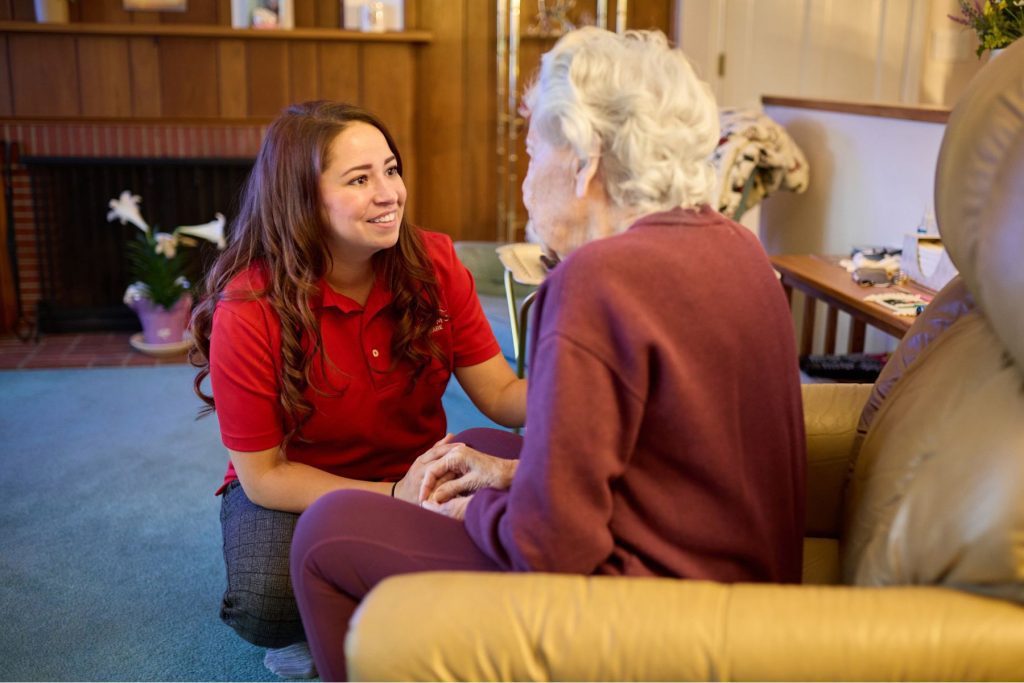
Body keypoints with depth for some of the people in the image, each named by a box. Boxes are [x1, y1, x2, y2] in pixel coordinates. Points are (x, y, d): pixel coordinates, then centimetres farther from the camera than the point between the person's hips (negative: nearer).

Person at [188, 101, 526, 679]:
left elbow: (502, 395, -11)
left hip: (414, 475, 3)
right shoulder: (248, 311, -21)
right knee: (266, 608, -33)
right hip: (292, 489, -3)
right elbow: (263, 474, -17)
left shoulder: (435, 263, -12)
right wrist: (392, 497, -29)